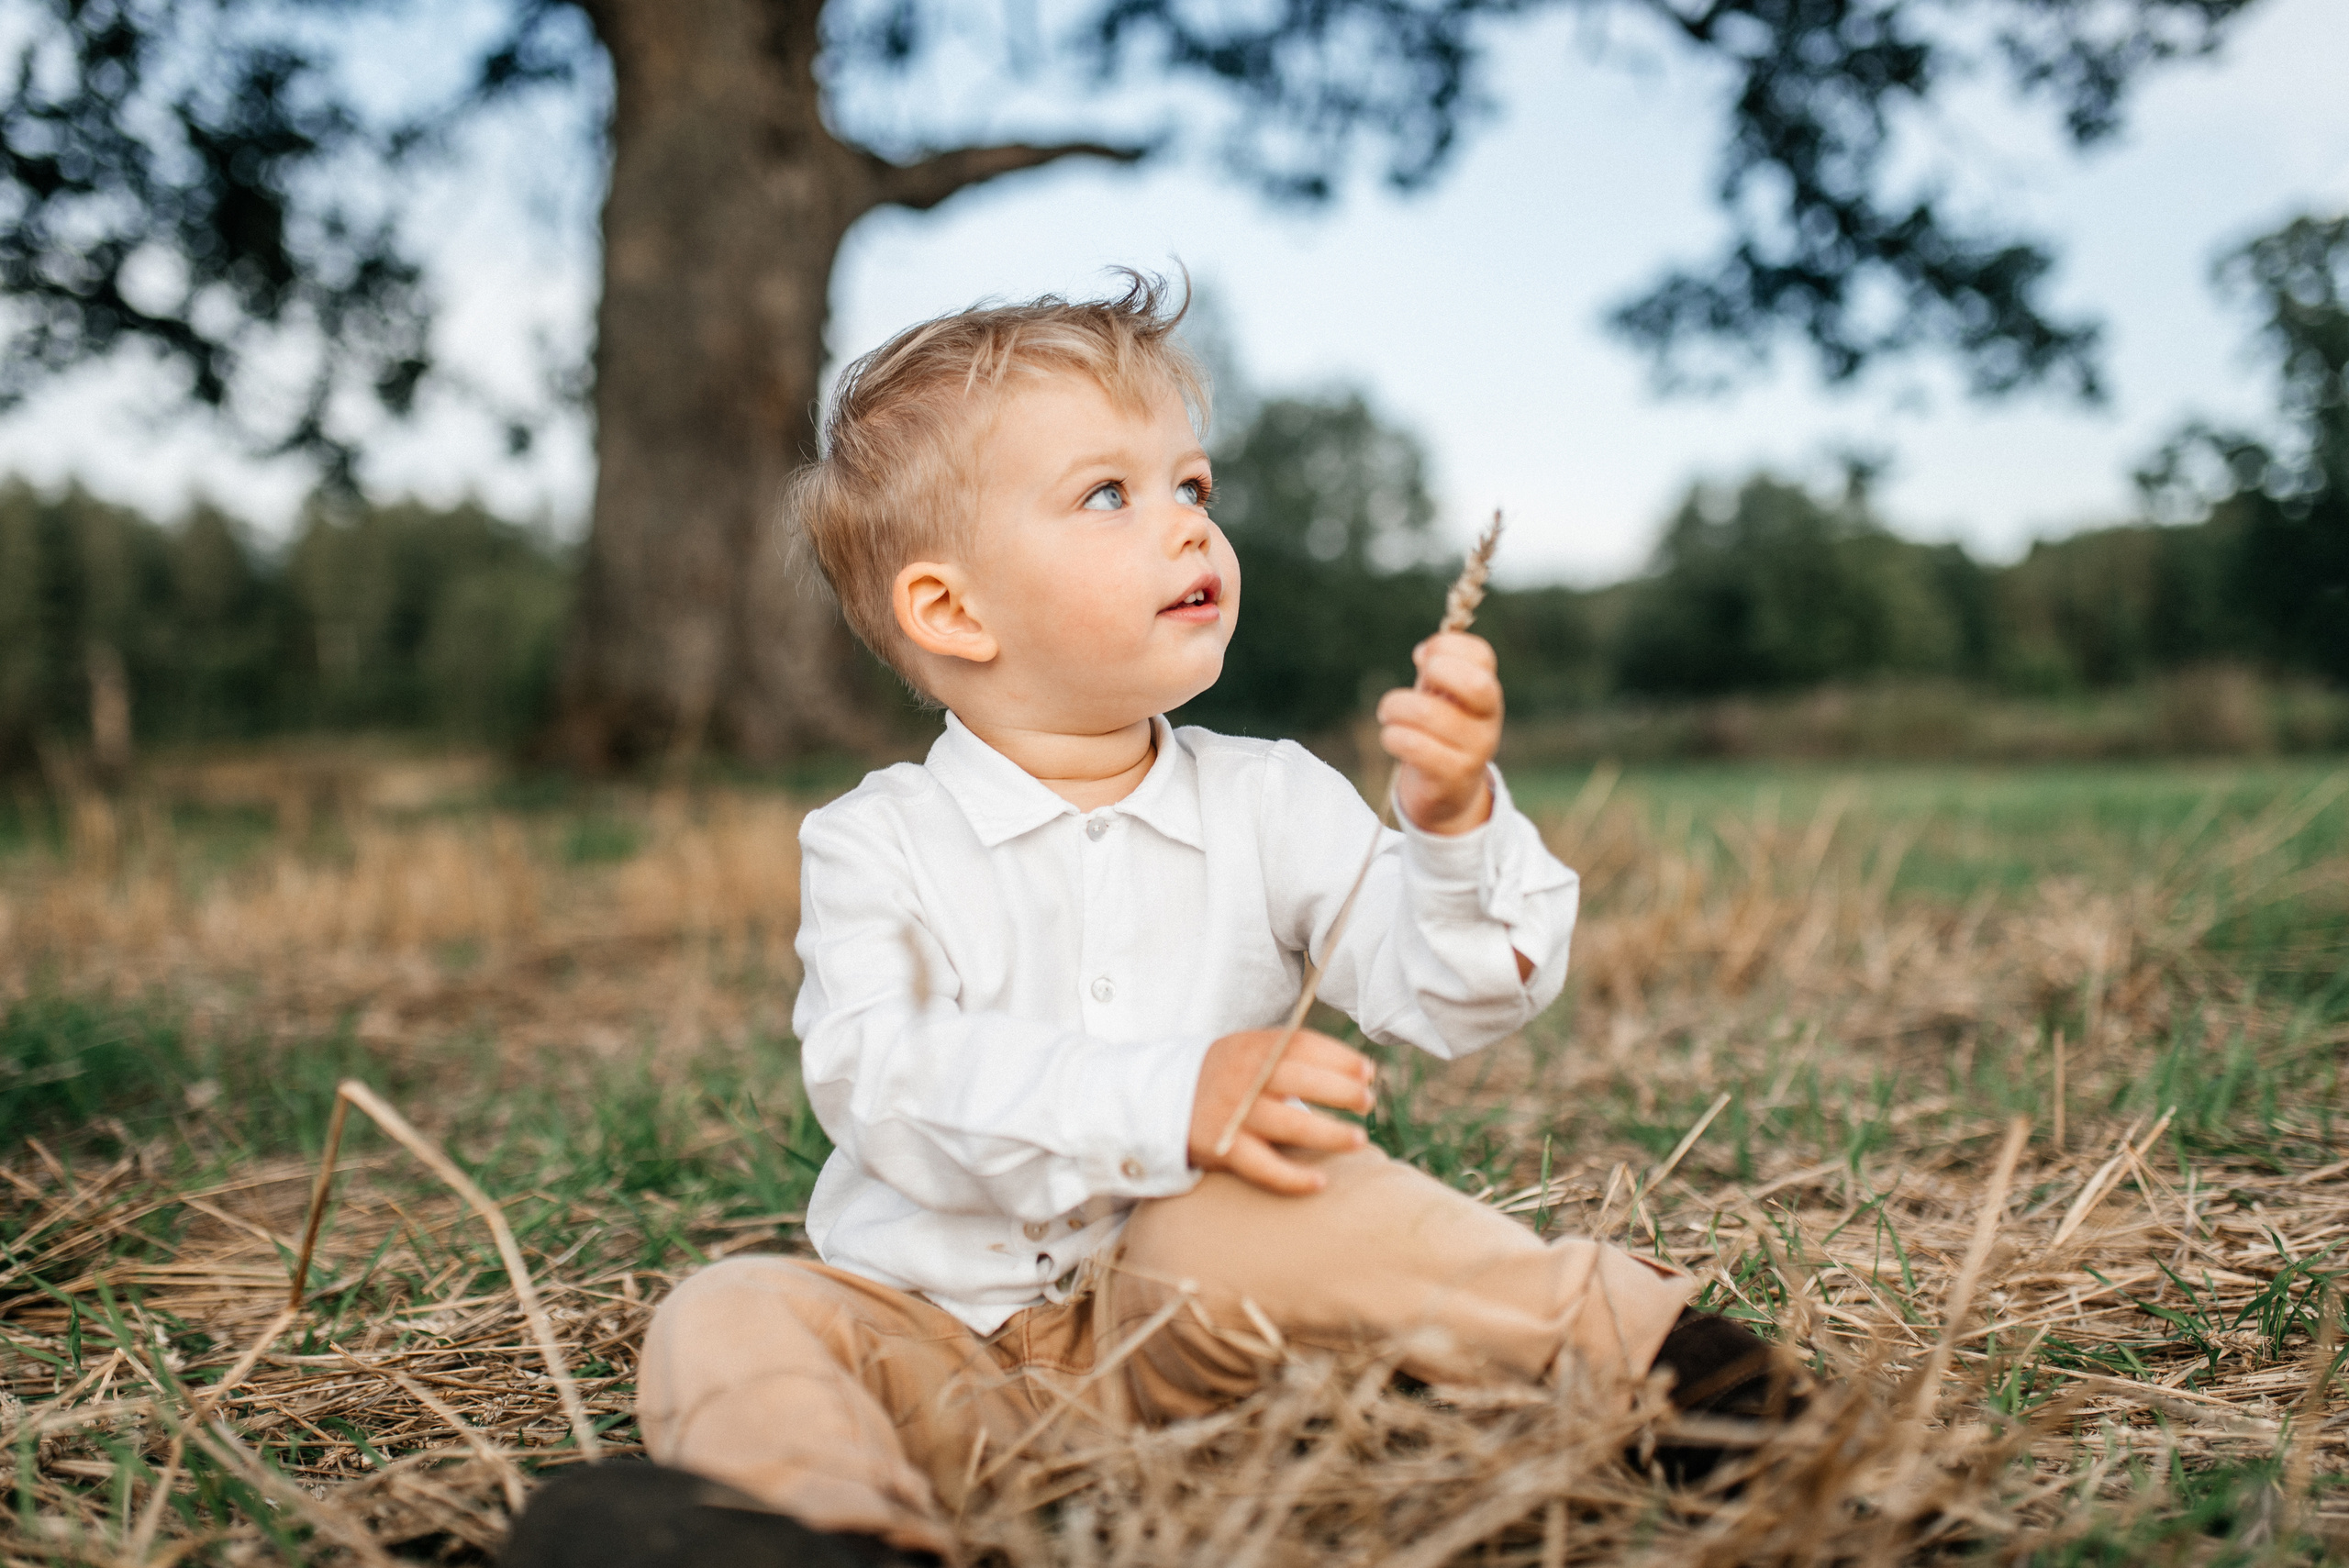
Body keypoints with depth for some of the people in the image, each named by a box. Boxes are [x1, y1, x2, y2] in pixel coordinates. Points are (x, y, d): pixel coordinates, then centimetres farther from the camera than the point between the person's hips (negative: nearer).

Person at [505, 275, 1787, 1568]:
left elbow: (1445, 995, -7)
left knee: (1250, 1208, -30)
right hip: (938, 1338, 1)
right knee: (730, 1318, -23)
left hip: (1169, 1318, 0)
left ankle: (1609, 1333, -25)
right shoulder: (875, 844, -3)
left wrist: (1454, 827, -29)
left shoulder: (1273, 803, 3)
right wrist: (1164, 1101, -32)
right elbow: (882, 1079, -19)